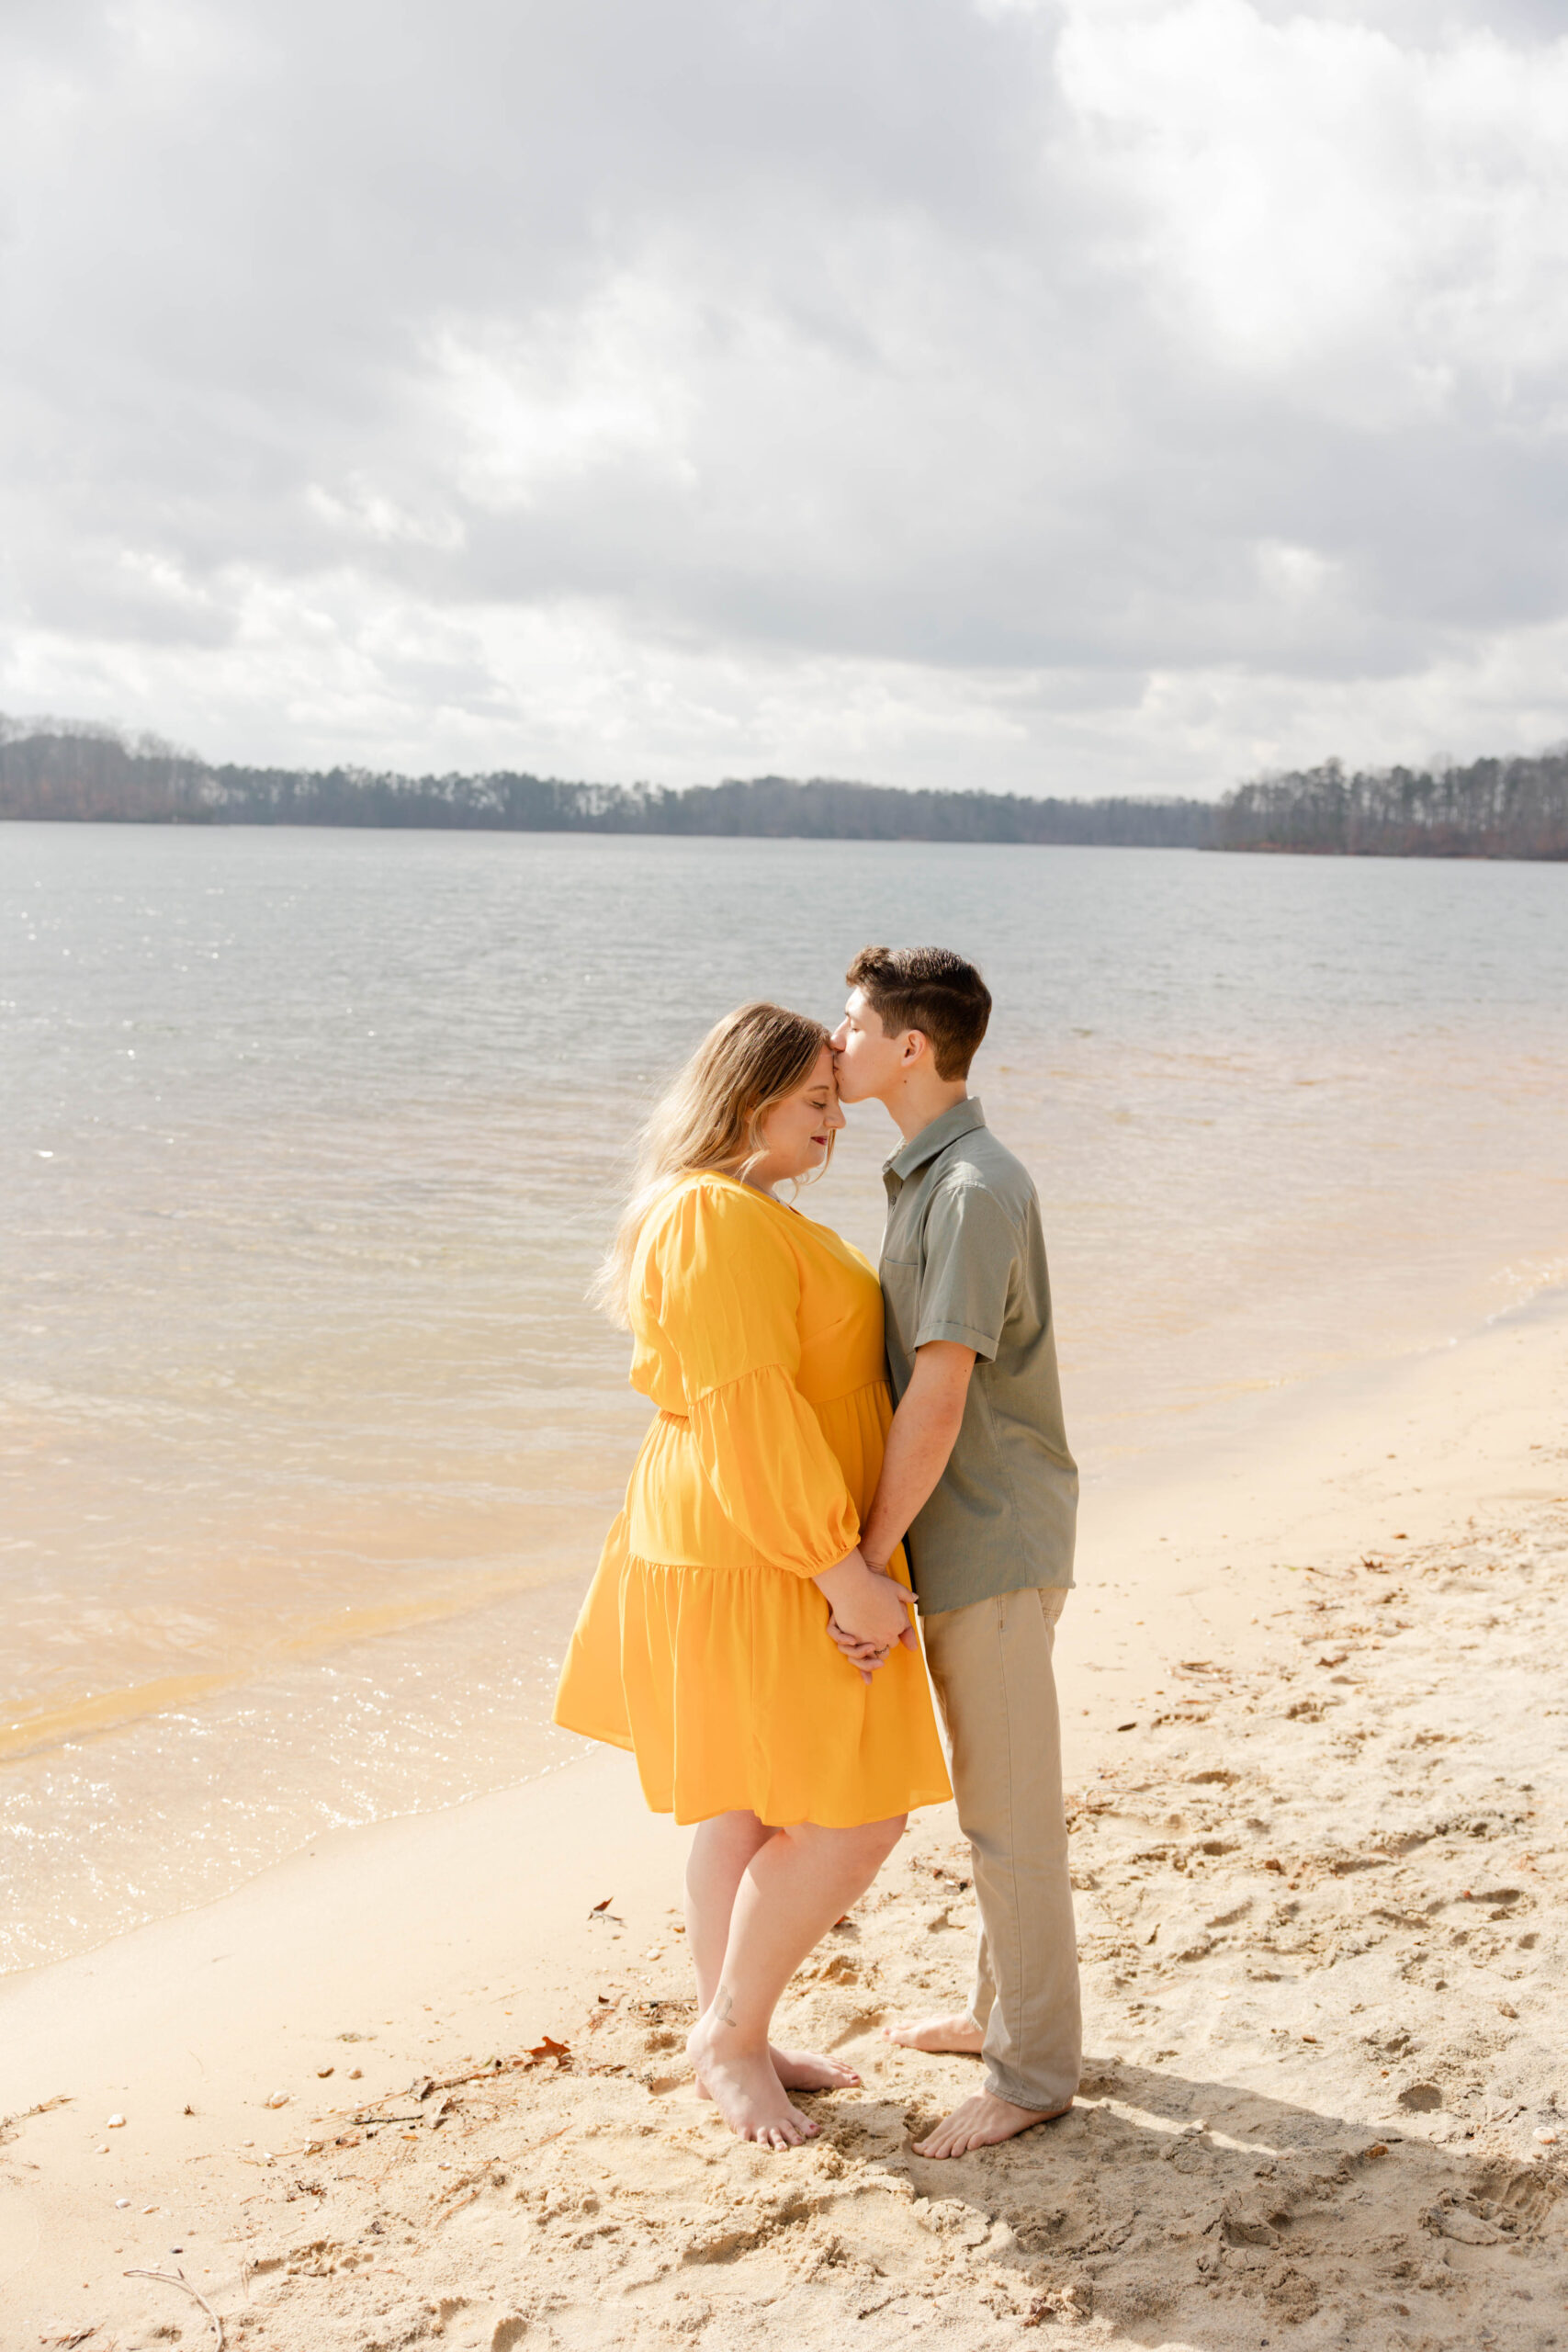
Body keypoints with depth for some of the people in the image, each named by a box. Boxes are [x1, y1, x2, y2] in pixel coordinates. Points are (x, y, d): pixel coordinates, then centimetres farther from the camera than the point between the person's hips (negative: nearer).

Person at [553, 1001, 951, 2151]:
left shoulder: (748, 1215, 14)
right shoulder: (717, 1221, -20)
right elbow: (751, 1418, -25)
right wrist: (843, 1572, -22)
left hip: (764, 1555, 11)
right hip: (763, 1567, -11)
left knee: (755, 1811, 17)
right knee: (852, 1820, -5)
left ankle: (735, 2043, 28)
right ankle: (731, 2033, 11)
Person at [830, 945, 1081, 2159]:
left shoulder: (977, 1190, -21)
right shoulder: (926, 1177, 10)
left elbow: (939, 1399, -24)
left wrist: (866, 1561, -20)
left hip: (995, 1544, -10)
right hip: (958, 1540, 10)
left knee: (1011, 1808, 1)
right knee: (988, 1789, 20)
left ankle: (1034, 2070, 13)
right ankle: (1004, 2006, 35)